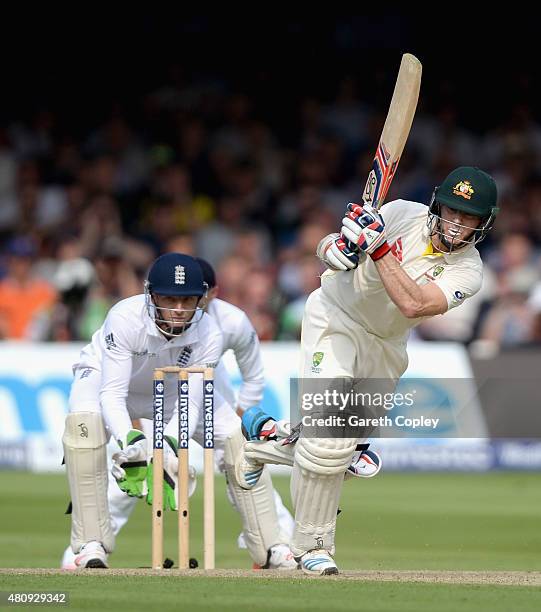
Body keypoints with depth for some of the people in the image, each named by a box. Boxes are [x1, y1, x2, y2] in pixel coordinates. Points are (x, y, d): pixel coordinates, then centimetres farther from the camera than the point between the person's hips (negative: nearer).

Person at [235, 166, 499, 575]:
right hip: (335, 317, -4)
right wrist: (338, 248, -33)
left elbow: (413, 304, -32)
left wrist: (378, 247, -38)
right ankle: (313, 544, -4)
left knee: (342, 447, 9)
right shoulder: (403, 215, -16)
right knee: (328, 440, -18)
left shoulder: (468, 271, -16)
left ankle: (266, 436, 36)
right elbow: (327, 247, -9)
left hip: (385, 348, 4)